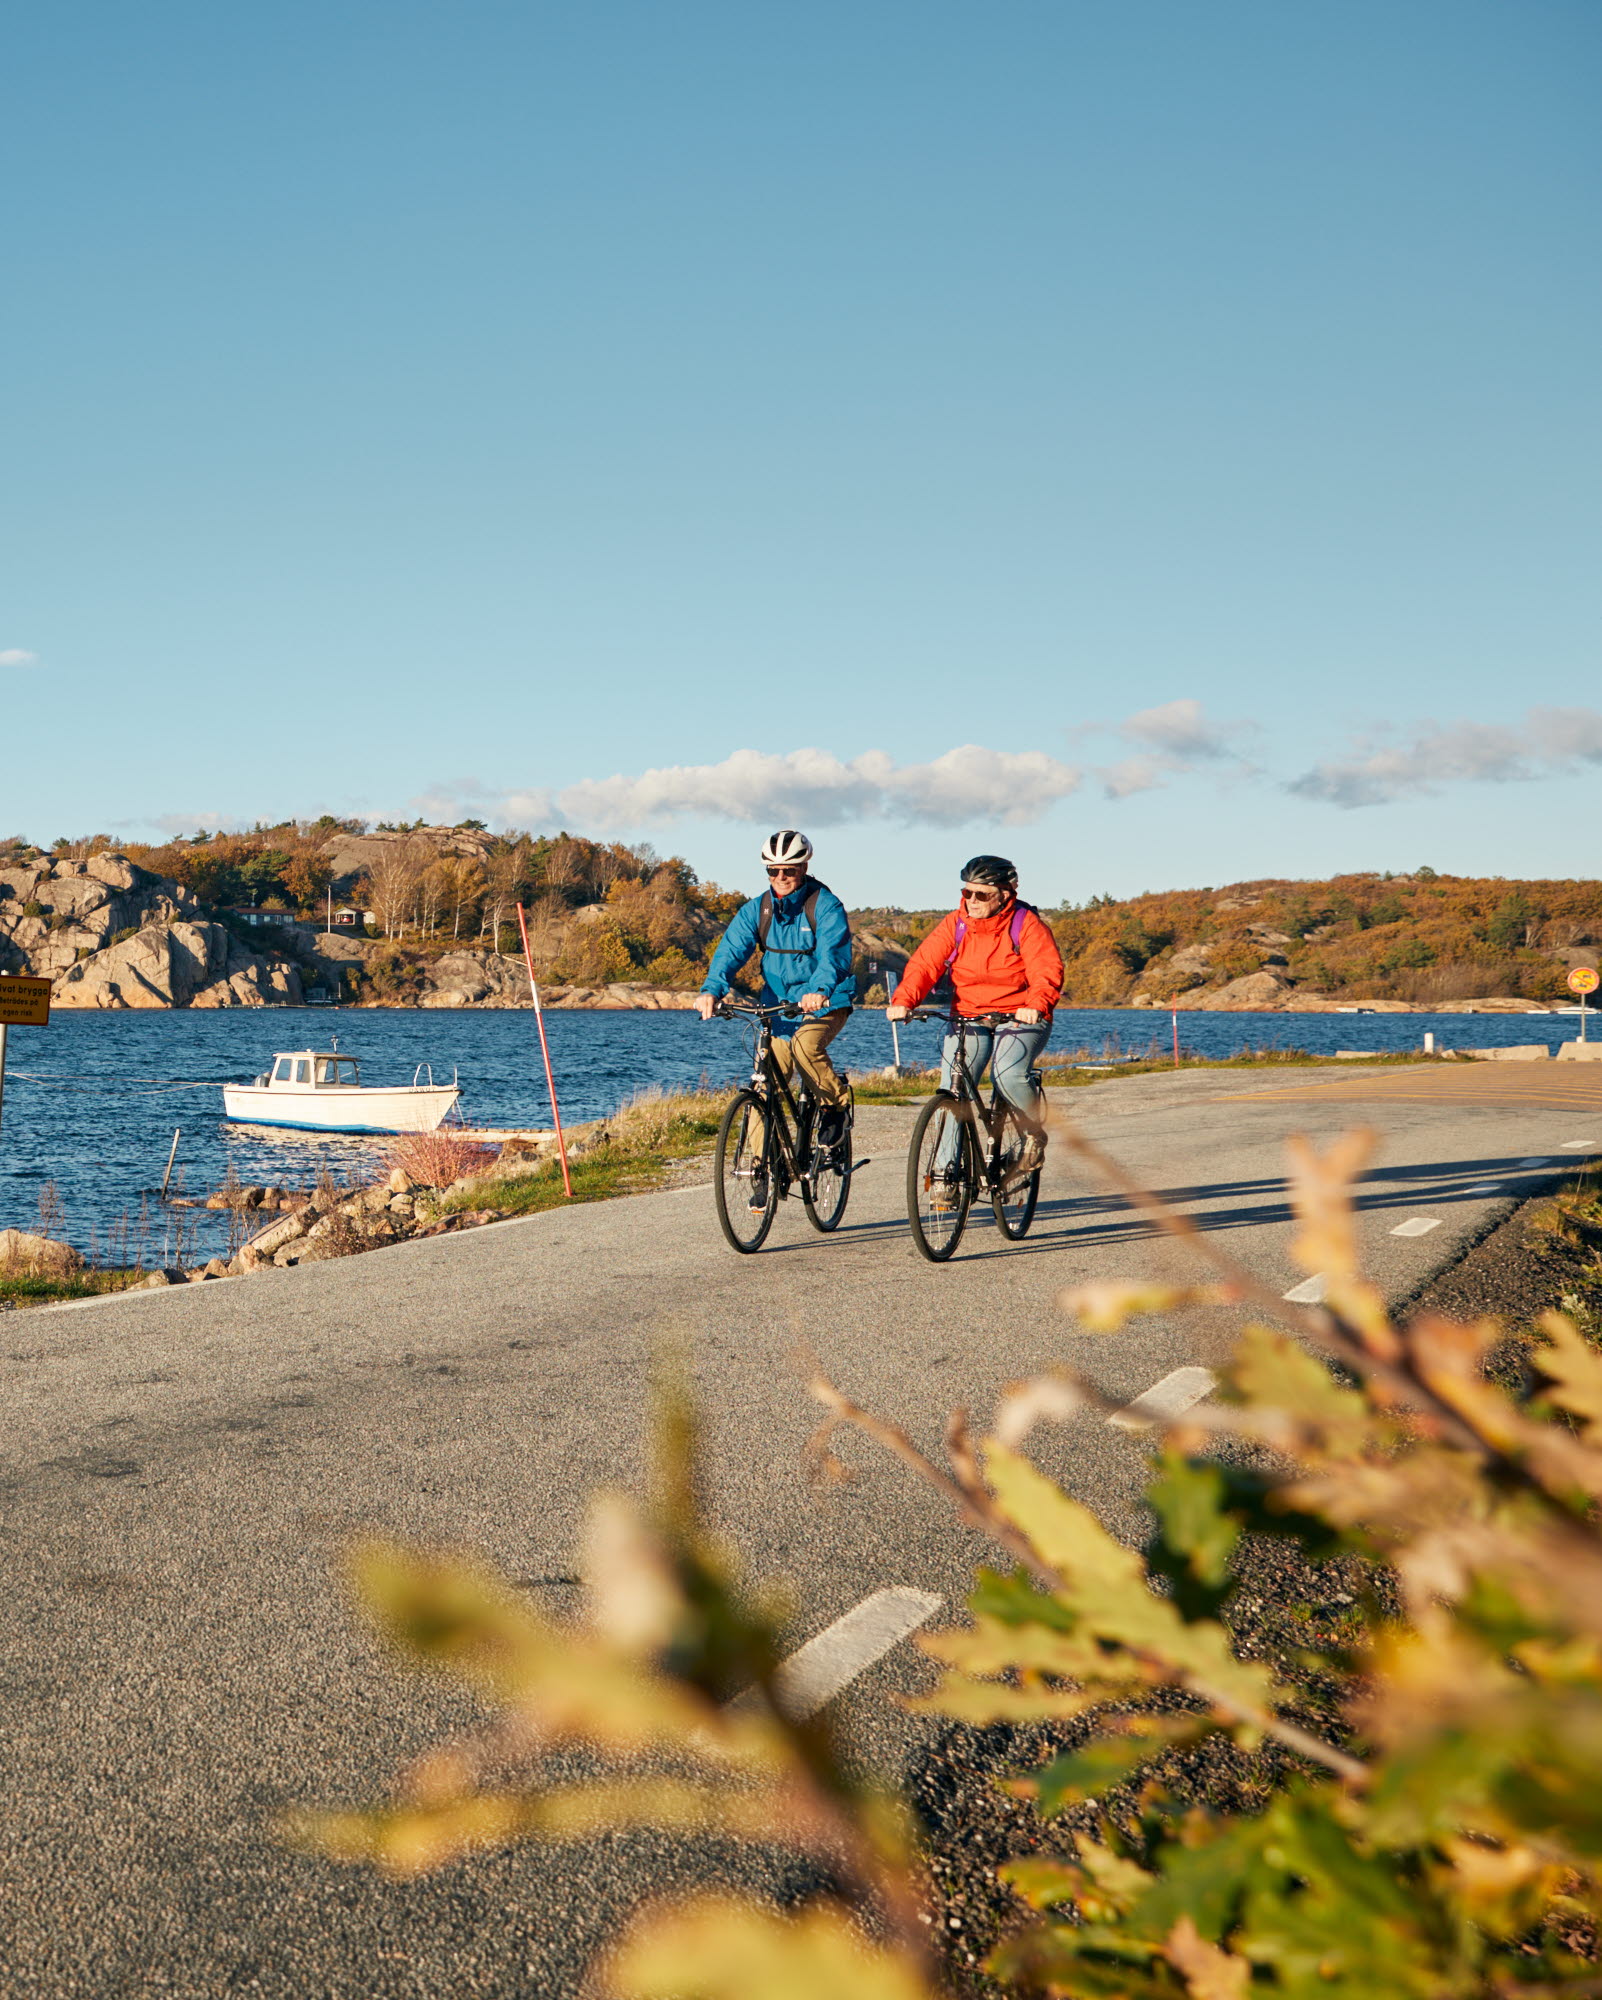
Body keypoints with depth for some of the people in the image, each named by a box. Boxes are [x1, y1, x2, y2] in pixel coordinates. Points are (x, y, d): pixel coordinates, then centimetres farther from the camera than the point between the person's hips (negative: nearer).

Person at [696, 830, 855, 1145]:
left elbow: (835, 954, -26)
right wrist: (710, 990, -31)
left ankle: (835, 1103, -7)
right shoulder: (756, 910, 0)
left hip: (824, 1003, -4)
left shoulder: (826, 906, -12)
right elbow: (731, 949, -12)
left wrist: (819, 990, -47)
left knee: (805, 1043, -33)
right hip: (779, 1006, 4)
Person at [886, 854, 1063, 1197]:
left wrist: (1036, 1005, -41)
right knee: (952, 1089, -12)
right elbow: (924, 963, -9)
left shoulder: (1027, 924, -9)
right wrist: (902, 1001, -26)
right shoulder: (954, 925, 0)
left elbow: (1047, 970, -21)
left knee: (1009, 1075, -28)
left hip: (1020, 1018, -3)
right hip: (967, 1016, 4)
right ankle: (946, 1170, -4)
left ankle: (1035, 1134, 2)